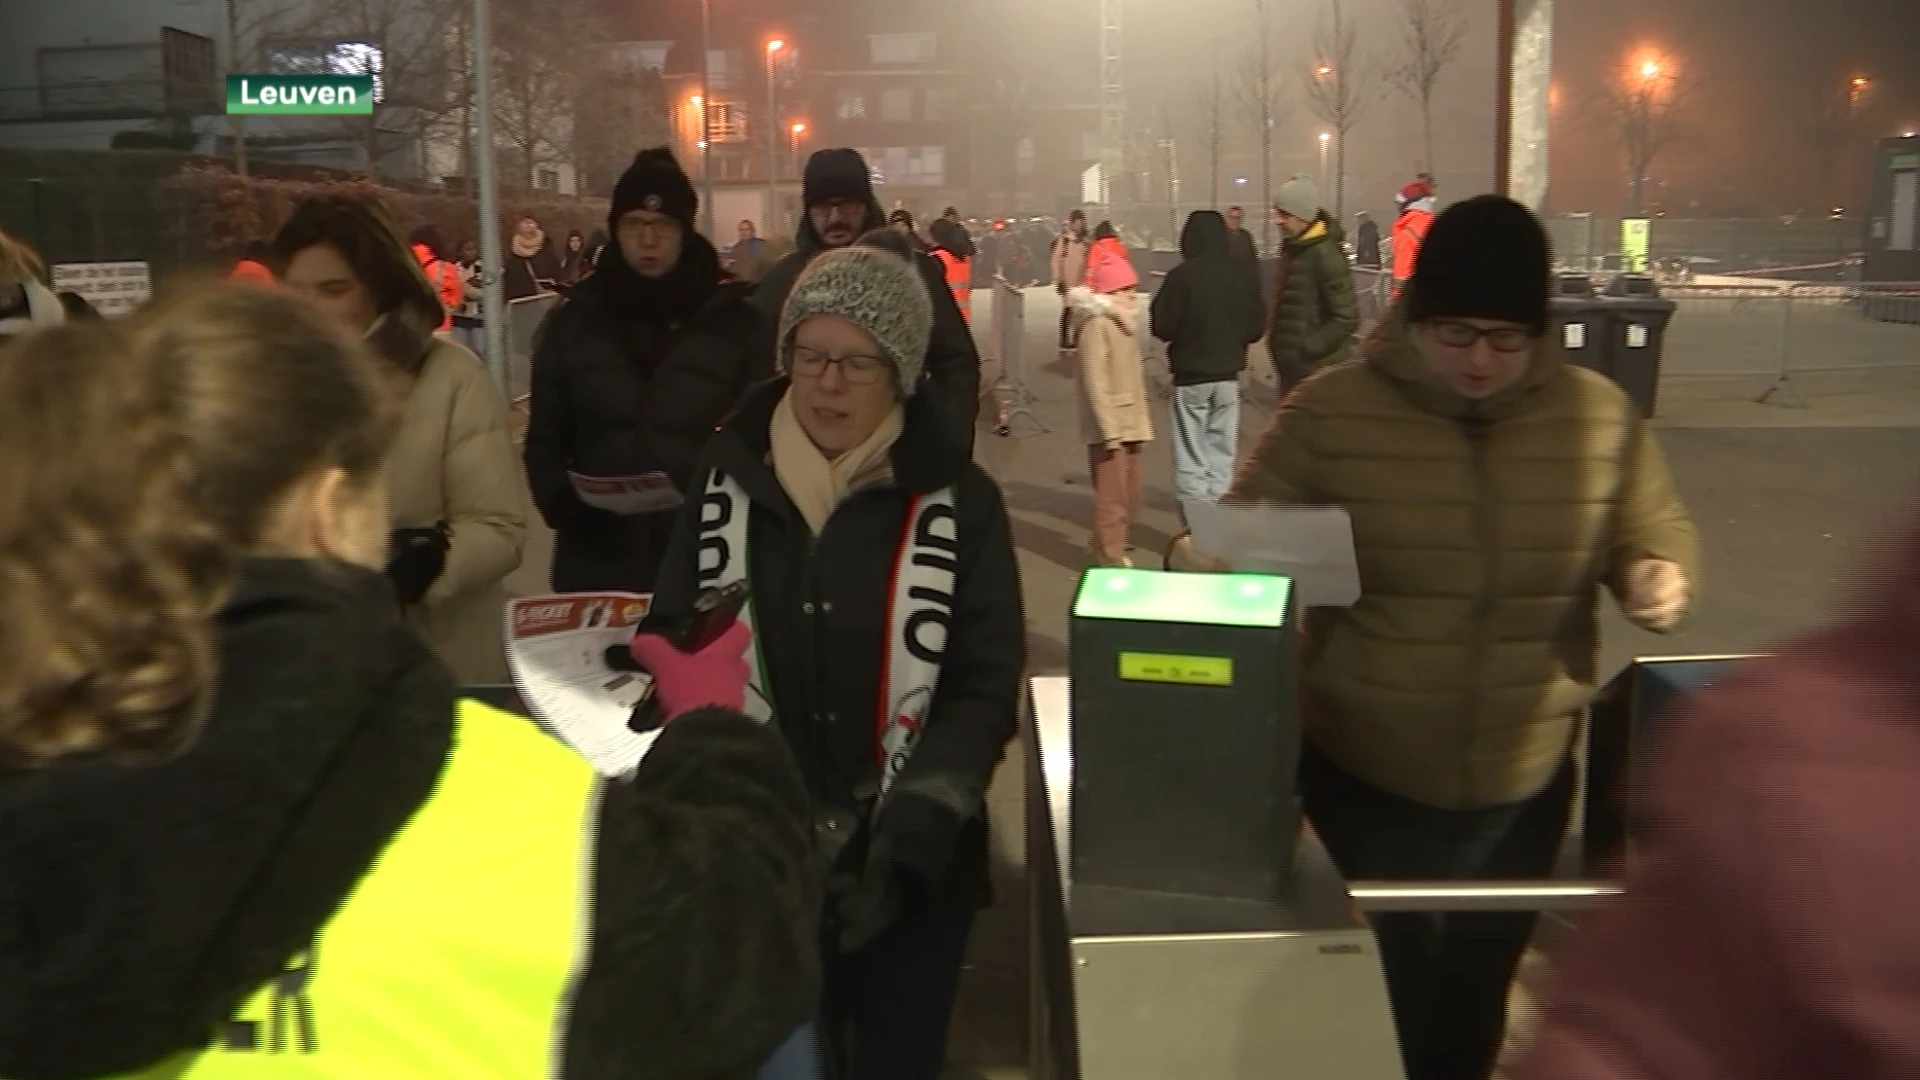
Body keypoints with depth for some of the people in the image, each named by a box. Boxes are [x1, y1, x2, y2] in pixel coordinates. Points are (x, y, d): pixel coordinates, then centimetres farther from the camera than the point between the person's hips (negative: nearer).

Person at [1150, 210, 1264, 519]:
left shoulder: (1181, 276, -14)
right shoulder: (1240, 274, -2)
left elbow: (1161, 326, -9)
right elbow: (1257, 325, 4)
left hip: (1191, 377, -4)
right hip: (1228, 375, 4)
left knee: (1191, 459, 2)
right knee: (1222, 455, 12)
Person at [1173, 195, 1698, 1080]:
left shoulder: (1598, 415, -4)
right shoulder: (1331, 411, -11)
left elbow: (1657, 531, 9)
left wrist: (1660, 575, -14)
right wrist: (1195, 565, -27)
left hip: (1526, 782, 3)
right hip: (1364, 776, -2)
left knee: (1475, 1000, 22)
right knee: (1379, 1005, 9)